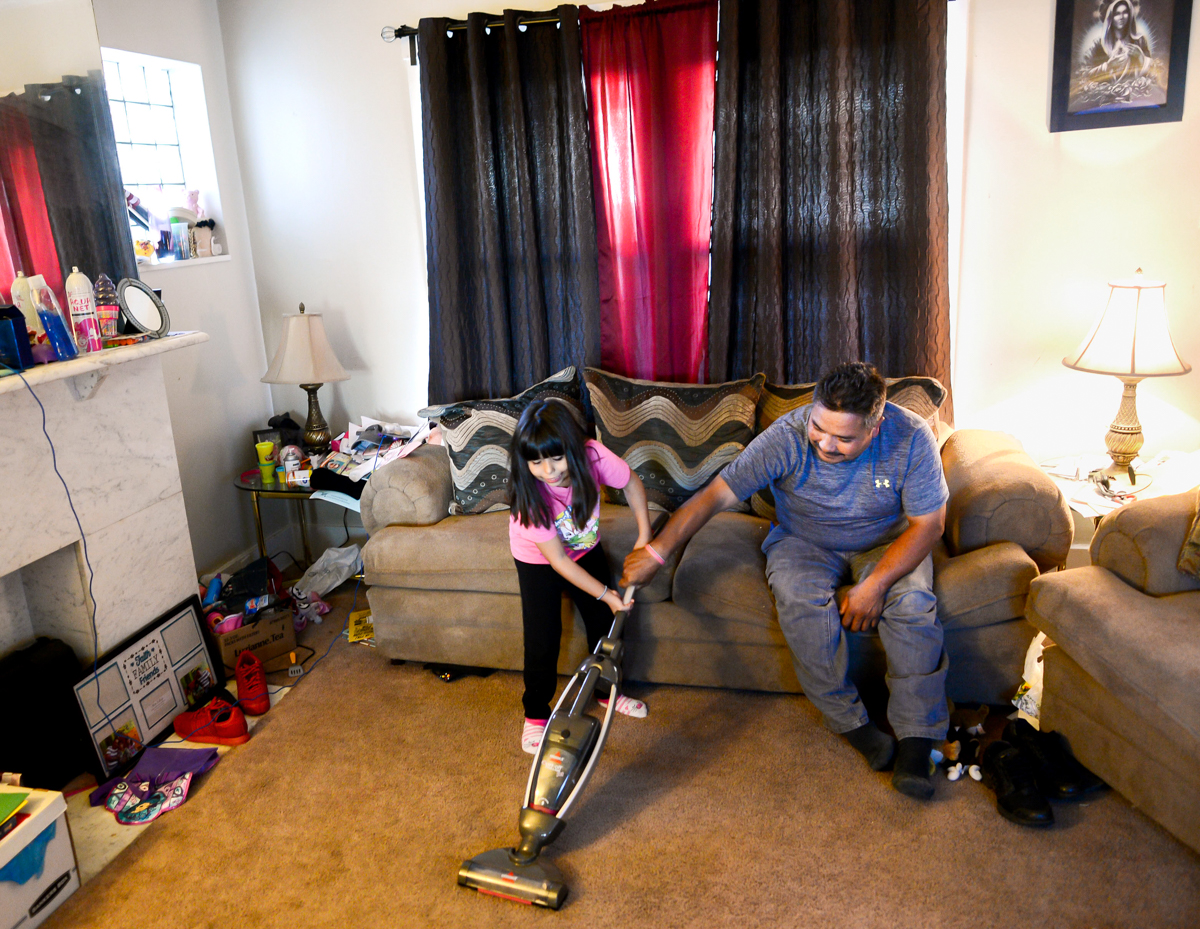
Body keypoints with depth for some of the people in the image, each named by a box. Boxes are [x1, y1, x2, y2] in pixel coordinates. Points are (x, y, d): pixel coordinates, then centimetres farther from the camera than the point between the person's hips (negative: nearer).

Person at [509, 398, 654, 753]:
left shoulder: (592, 456, -30)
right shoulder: (530, 495, -35)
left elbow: (632, 484, -11)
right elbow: (558, 559, -29)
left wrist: (645, 537, -18)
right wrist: (604, 593, -28)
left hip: (585, 549, 3)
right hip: (538, 560, -3)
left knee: (604, 619, 9)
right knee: (543, 636, -5)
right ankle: (536, 713, 18)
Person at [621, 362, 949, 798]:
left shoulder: (910, 437, -23)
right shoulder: (787, 437, -26)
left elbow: (928, 523, -16)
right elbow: (715, 495, -26)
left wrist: (875, 584, -27)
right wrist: (656, 551, -33)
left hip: (887, 545, 1)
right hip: (804, 543, 0)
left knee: (913, 601, -29)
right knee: (802, 599, -32)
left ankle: (916, 738, -15)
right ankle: (848, 720, -13)